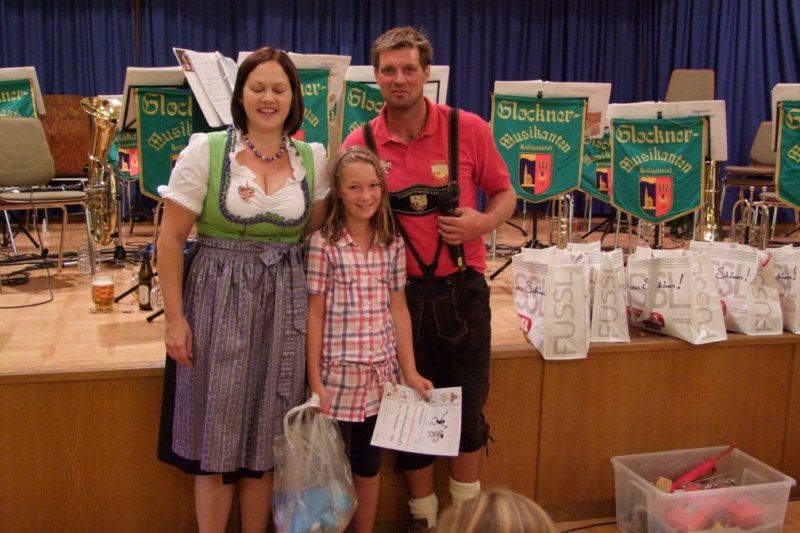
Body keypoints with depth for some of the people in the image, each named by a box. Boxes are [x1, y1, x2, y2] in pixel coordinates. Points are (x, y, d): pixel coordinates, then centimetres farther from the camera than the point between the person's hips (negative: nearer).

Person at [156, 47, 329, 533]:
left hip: (284, 306, 3)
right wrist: (175, 317, -6)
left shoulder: (312, 159, 4)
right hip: (219, 301, -2)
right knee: (216, 438, 5)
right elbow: (172, 239, -4)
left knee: (266, 440, 11)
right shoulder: (206, 150, -5)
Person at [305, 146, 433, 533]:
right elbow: (315, 315, -7)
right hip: (338, 372, -3)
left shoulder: (393, 244, 3)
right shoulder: (323, 243, -9)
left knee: (369, 463, 16)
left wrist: (410, 371, 4)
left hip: (380, 373, 4)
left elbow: (398, 310, 6)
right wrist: (314, 380, -8)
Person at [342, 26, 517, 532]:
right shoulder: (360, 144, -3)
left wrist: (485, 222, -16)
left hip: (462, 290, -1)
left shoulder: (468, 129, -6)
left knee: (468, 407, 9)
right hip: (399, 293, 1)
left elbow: (505, 194, 5)